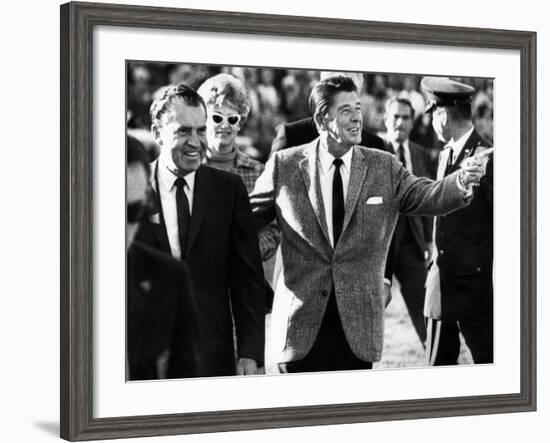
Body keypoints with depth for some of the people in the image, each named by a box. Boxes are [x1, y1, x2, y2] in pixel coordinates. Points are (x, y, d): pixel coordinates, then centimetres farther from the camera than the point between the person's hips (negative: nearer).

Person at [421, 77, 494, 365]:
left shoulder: (487, 159, -13)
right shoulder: (446, 155, 13)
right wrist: (435, 268, 14)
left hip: (476, 285, -8)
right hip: (442, 282, 8)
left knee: (488, 364, 0)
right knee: (438, 364, 11)